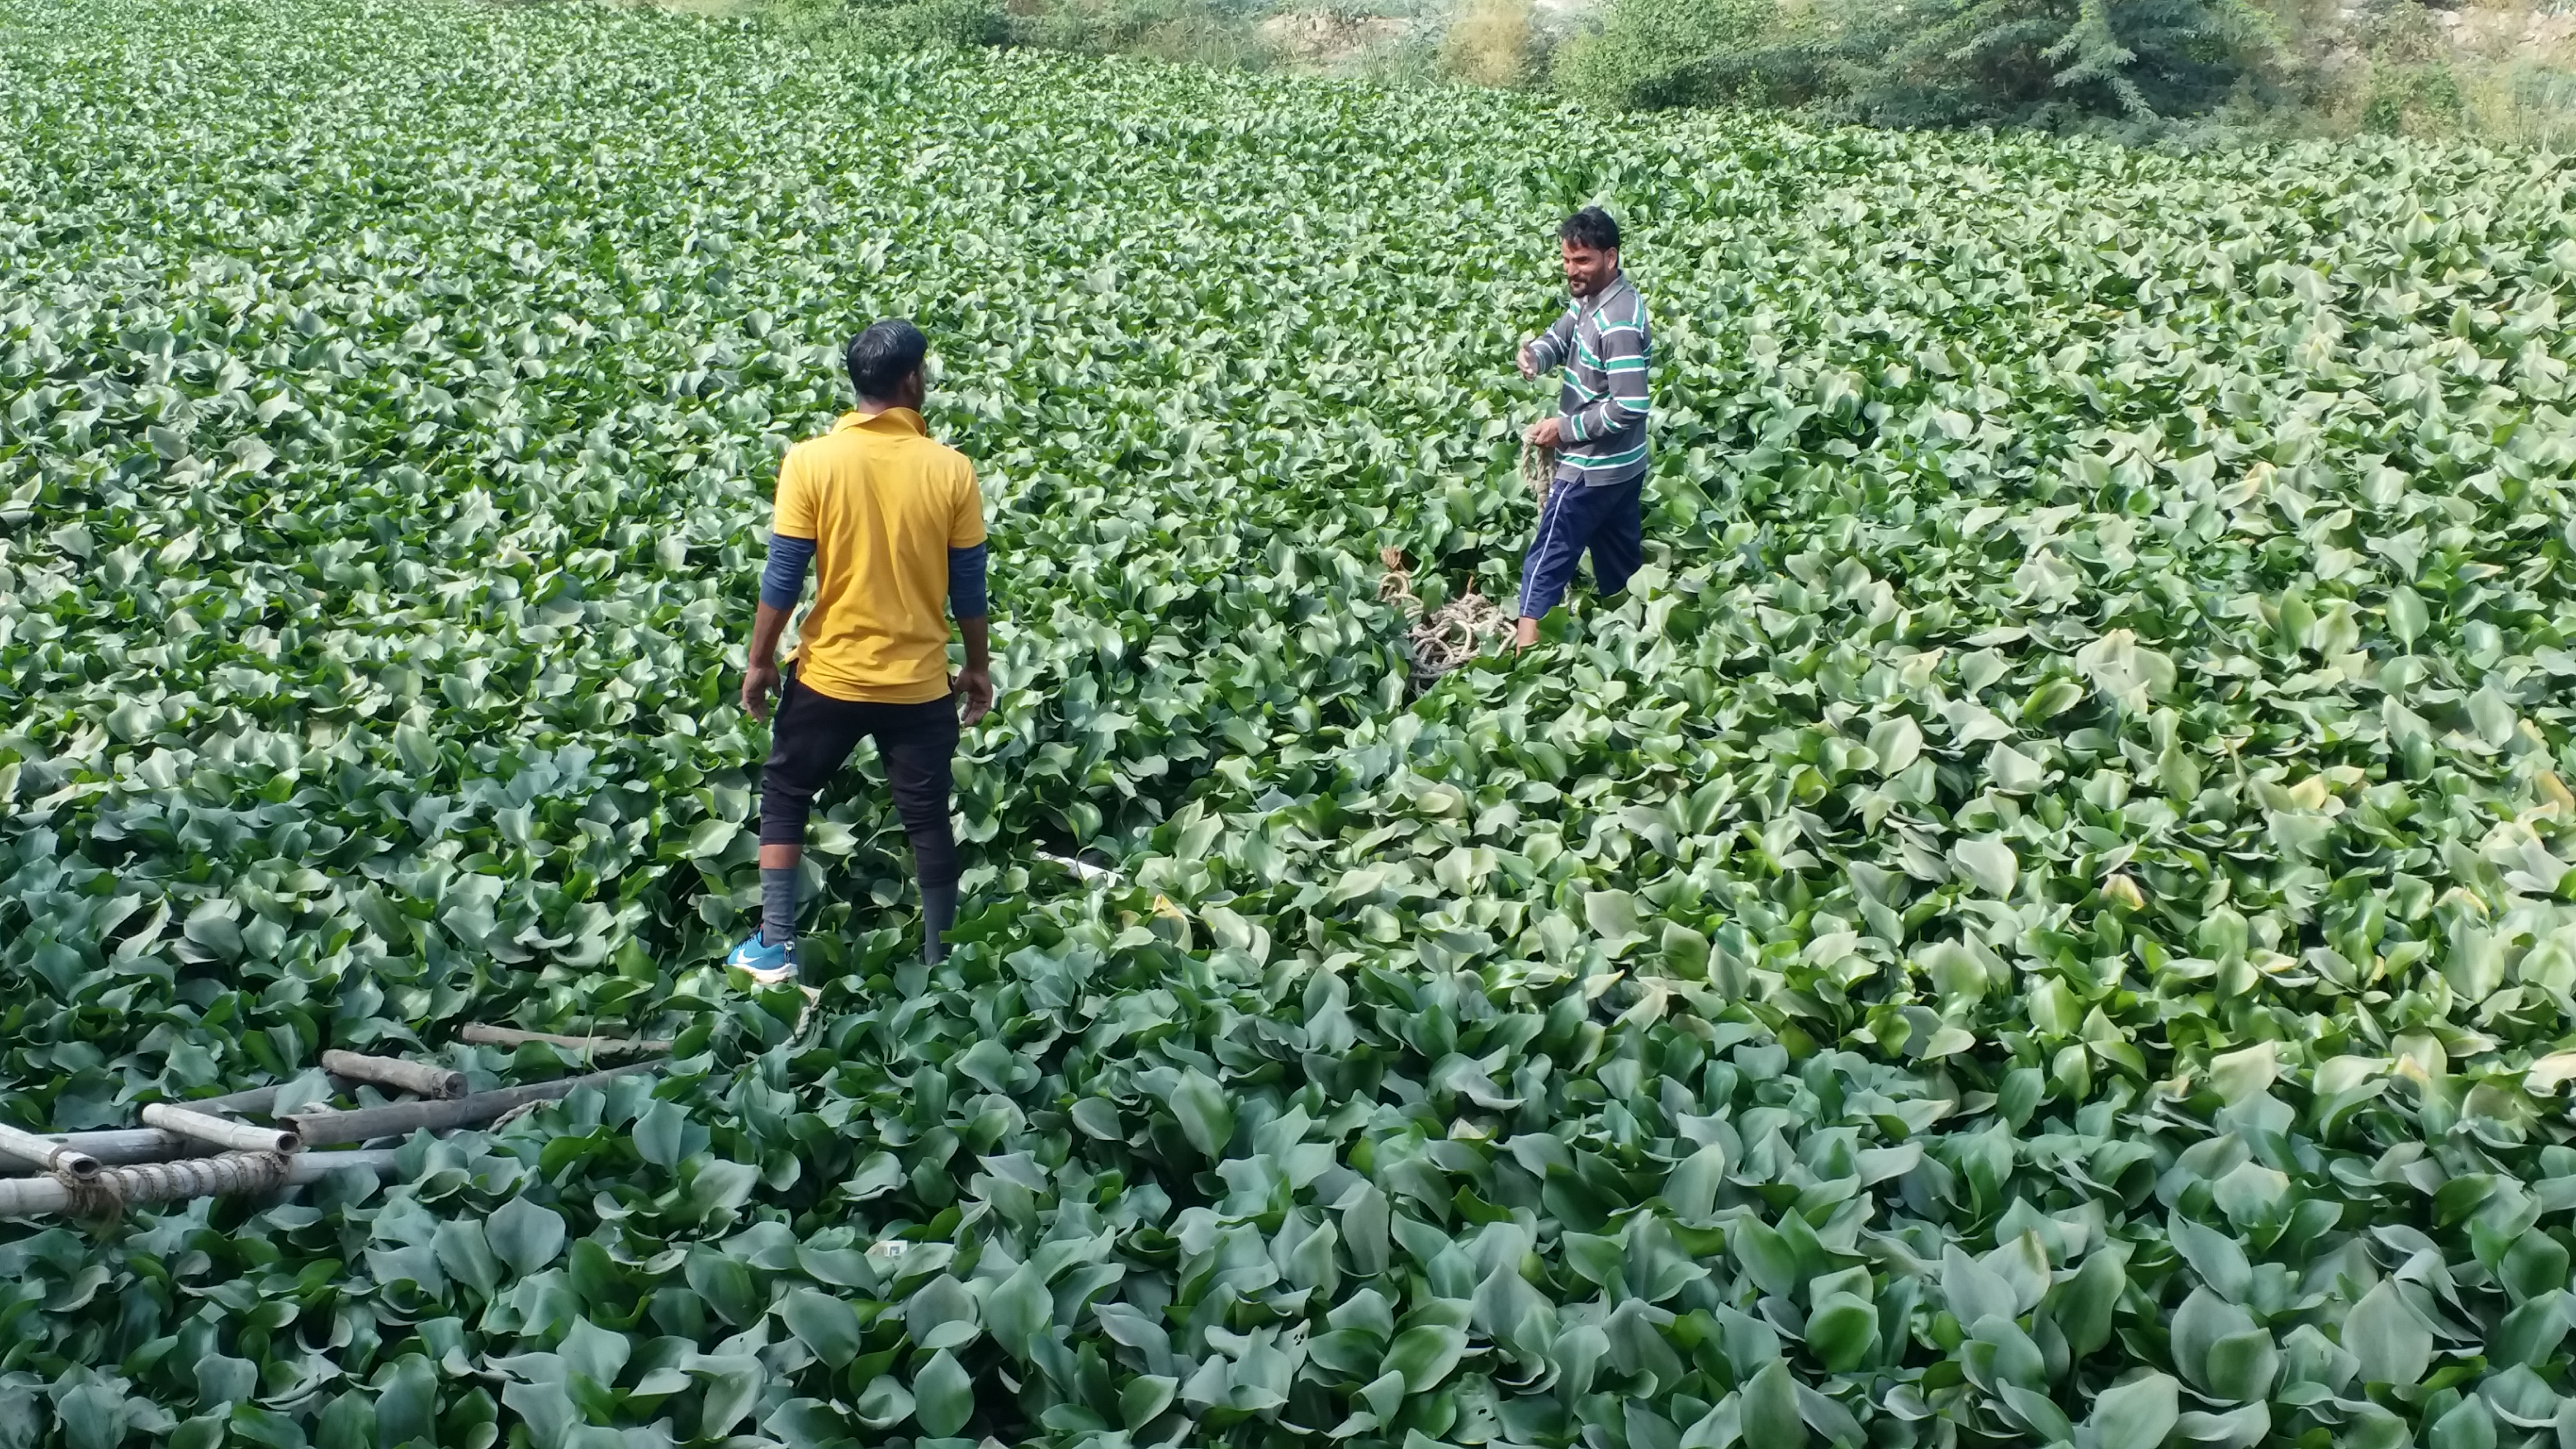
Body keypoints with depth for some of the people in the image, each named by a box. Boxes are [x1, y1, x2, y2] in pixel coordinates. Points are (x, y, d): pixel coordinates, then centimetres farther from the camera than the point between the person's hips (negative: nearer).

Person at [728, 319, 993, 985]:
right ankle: (938, 965, 18)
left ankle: (775, 947, 17)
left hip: (829, 675, 0)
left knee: (783, 798, 18)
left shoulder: (810, 461, -11)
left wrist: (759, 662, 5)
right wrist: (978, 666, 12)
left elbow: (784, 578, -8)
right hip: (920, 681, 0)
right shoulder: (951, 470, -9)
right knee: (928, 819, 12)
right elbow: (968, 586, -3)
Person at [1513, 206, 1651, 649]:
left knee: (1547, 561, 0)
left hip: (1593, 468, -9)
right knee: (1622, 563, 19)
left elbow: (1629, 408, -29)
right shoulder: (1591, 296, 2)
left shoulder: (1619, 324, -27)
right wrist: (1535, 355, -17)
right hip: (1623, 464, 9)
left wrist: (1565, 429, -19)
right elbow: (1559, 337, 8)